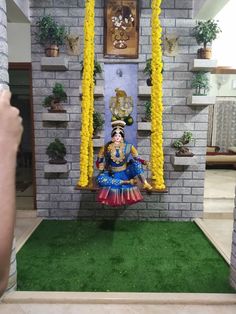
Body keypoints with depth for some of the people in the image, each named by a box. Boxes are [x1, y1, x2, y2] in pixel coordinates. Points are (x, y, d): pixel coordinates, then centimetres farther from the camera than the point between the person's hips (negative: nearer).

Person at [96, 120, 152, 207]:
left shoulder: (128, 147, -7)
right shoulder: (106, 148, -8)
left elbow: (137, 159, -2)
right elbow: (99, 161, -1)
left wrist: (144, 162, -22)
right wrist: (101, 166, -23)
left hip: (125, 173, 0)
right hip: (112, 174, 0)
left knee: (135, 162, -27)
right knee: (100, 179, -33)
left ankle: (145, 183, -22)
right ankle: (127, 182, -29)